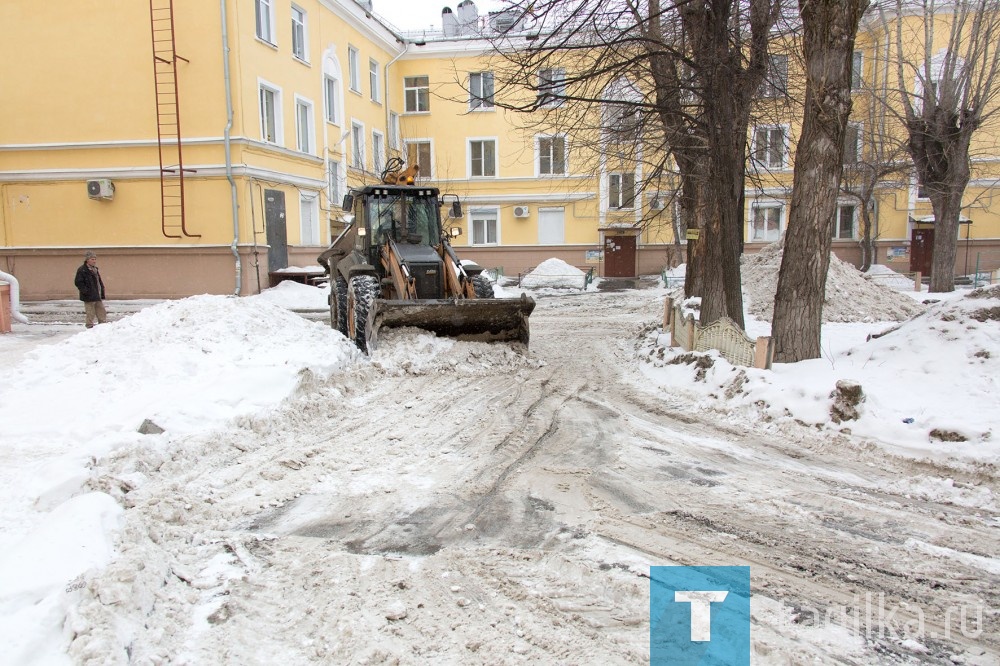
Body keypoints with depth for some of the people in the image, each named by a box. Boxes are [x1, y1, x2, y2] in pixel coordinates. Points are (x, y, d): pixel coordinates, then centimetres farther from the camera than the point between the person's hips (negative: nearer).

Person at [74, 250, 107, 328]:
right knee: (90, 315, -1)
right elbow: (78, 282, -14)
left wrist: (102, 295, 15)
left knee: (102, 314, 11)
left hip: (98, 297, 8)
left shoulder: (95, 269, 15)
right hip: (89, 298, -8)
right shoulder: (82, 270, -9)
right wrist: (86, 291, -19)